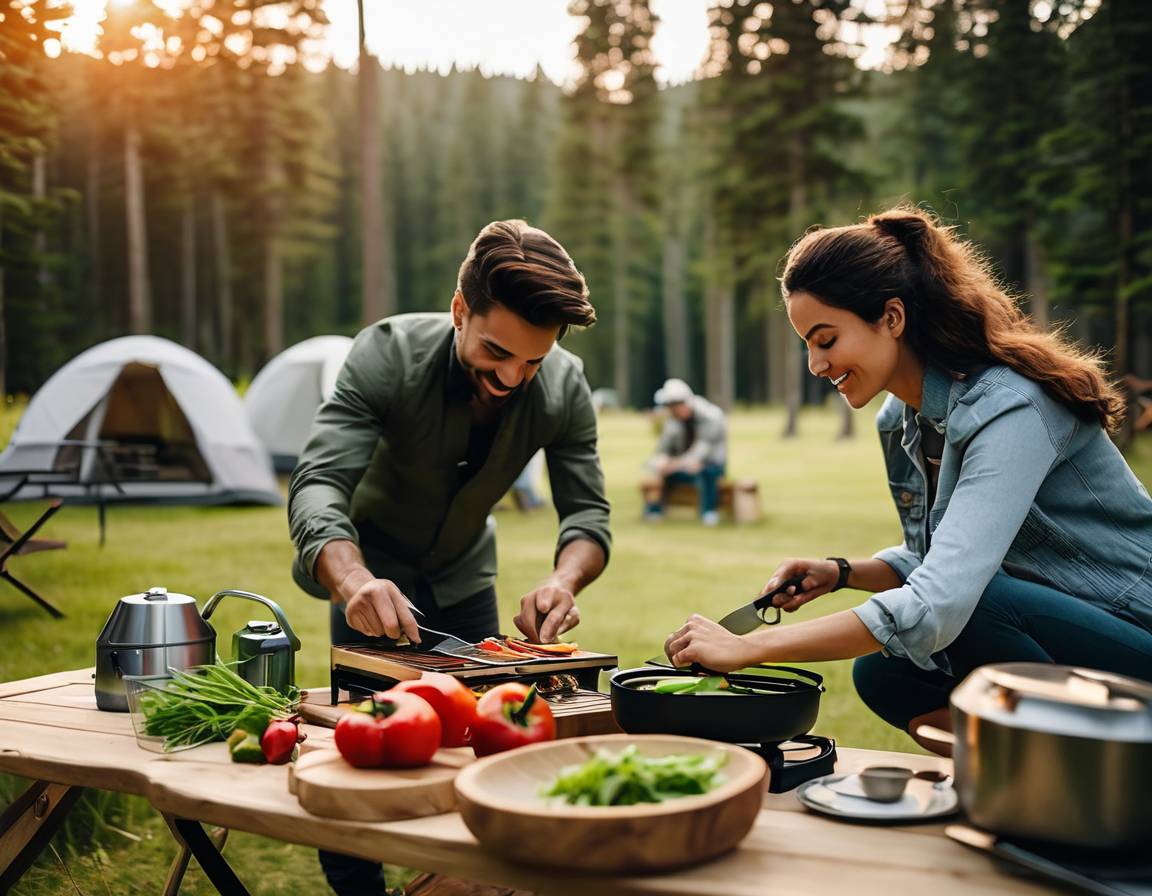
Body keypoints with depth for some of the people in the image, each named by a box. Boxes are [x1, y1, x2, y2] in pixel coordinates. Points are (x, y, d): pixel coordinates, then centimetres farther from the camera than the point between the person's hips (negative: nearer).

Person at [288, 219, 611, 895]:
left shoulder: (564, 387, -21)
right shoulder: (389, 353, -30)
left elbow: (587, 513, -16)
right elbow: (318, 485, -36)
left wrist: (564, 580, -39)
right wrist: (352, 579, -56)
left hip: (464, 578, 3)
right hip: (374, 571, -3)